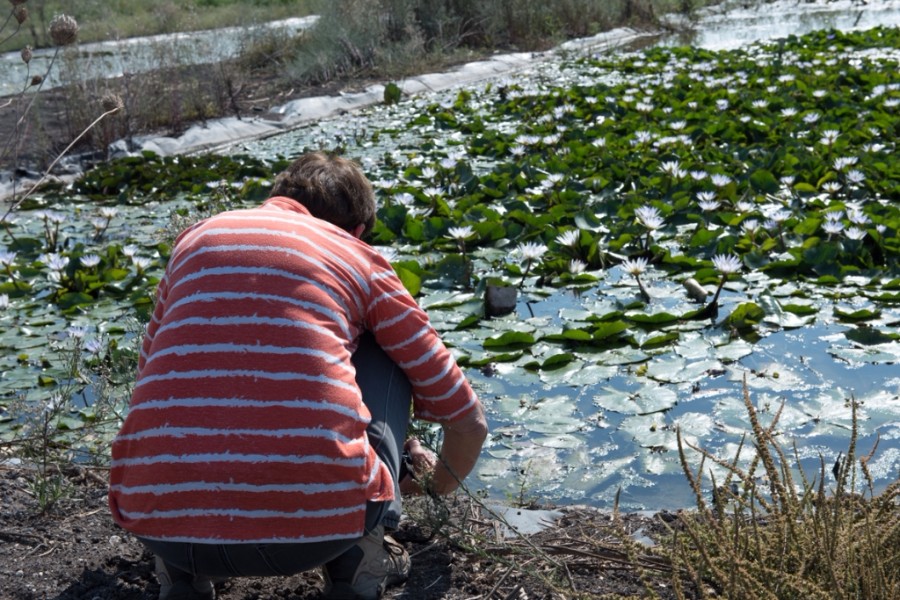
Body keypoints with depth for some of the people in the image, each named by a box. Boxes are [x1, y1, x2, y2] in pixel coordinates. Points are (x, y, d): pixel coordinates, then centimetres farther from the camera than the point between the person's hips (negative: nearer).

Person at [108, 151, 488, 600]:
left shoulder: (197, 238, 24)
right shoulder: (360, 259, 17)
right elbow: (468, 420, 23)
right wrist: (438, 482, 47)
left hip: (161, 518, 3)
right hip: (317, 524, -2)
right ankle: (359, 558, 16)